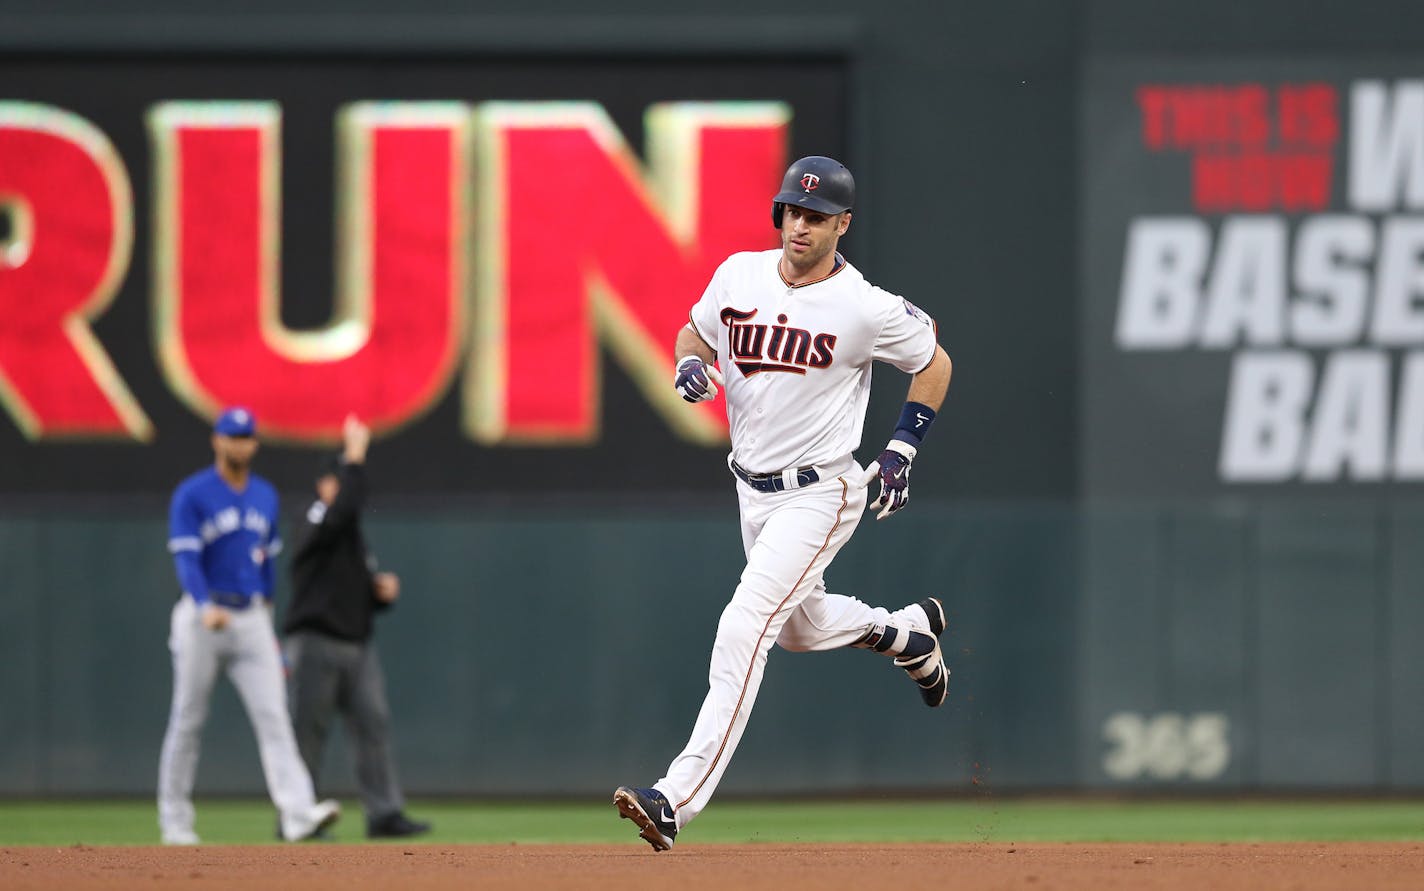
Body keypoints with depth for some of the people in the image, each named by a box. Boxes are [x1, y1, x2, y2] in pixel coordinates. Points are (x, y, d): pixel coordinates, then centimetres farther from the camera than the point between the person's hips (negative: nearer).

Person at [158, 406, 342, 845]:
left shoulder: (265, 496, 13)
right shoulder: (191, 495, -6)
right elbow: (186, 559, -16)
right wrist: (205, 608, -32)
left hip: (252, 620, 4)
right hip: (203, 617, -4)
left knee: (273, 714, -10)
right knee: (187, 721, 3)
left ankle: (298, 813, -23)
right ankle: (174, 821, 14)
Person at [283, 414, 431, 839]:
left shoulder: (355, 537, 21)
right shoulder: (316, 524, -5)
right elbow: (345, 506, -28)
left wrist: (384, 592, 3)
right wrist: (355, 456, -23)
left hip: (358, 645, 8)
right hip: (317, 643, -8)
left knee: (374, 725, -2)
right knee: (307, 731, -2)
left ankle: (384, 814, -4)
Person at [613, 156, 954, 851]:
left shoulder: (866, 309, -16)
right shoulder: (738, 275, -3)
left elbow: (934, 363, 0)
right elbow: (694, 331, 15)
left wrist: (902, 450, -6)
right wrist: (691, 365, -9)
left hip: (820, 493, -7)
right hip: (753, 489, 7)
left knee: (744, 627, -20)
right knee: (800, 627, 24)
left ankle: (679, 799, -26)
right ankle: (909, 631, 56)